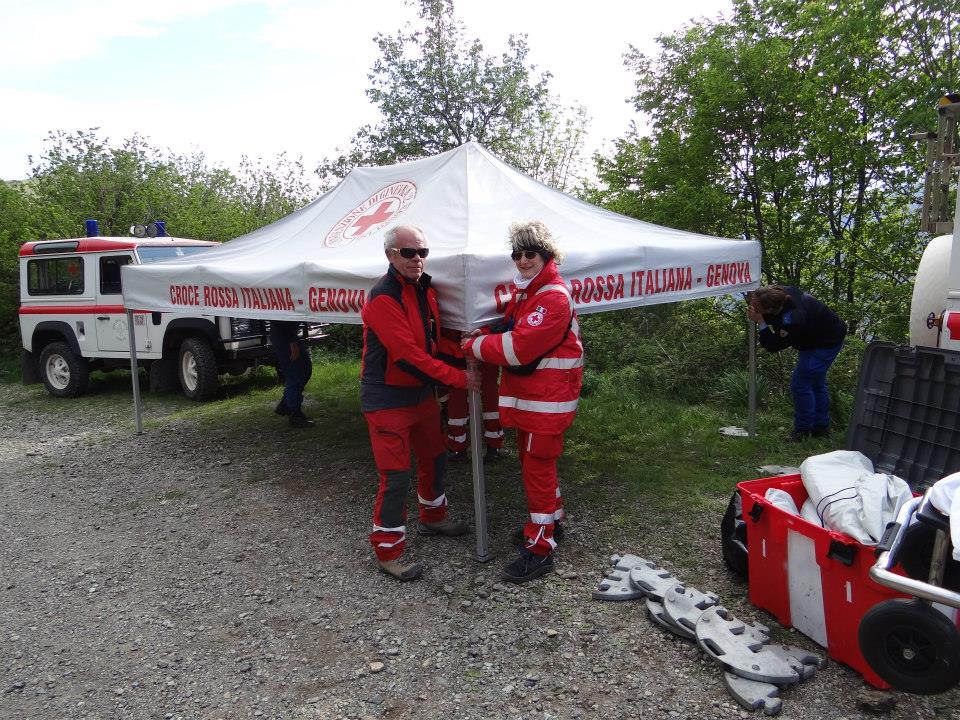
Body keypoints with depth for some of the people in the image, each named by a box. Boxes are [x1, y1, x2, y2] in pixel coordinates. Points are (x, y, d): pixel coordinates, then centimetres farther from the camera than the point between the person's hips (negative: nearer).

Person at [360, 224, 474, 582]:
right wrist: (457, 378, -23)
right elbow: (407, 355, -27)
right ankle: (388, 552, 11)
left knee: (434, 458, 21)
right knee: (396, 475, -4)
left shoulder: (426, 290, 6)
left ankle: (432, 516, 44)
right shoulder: (382, 298, -22)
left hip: (421, 392, 9)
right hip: (388, 400, -8)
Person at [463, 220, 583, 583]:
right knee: (532, 461, 21)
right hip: (527, 397, 10)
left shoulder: (554, 298, -21)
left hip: (547, 400, -10)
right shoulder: (524, 291, 12)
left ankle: (540, 548, 6)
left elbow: (518, 348, -26)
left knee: (538, 468, -4)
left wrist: (474, 345, -14)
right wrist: (486, 333, -2)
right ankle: (550, 521, 39)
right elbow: (511, 329, 20)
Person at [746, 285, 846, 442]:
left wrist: (760, 321, -35)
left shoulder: (792, 319, -40)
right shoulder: (781, 291, -16)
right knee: (816, 383, 19)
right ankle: (821, 427, 32)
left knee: (800, 383, -9)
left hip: (826, 343, -10)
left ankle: (802, 430, 4)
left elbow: (773, 346, -31)